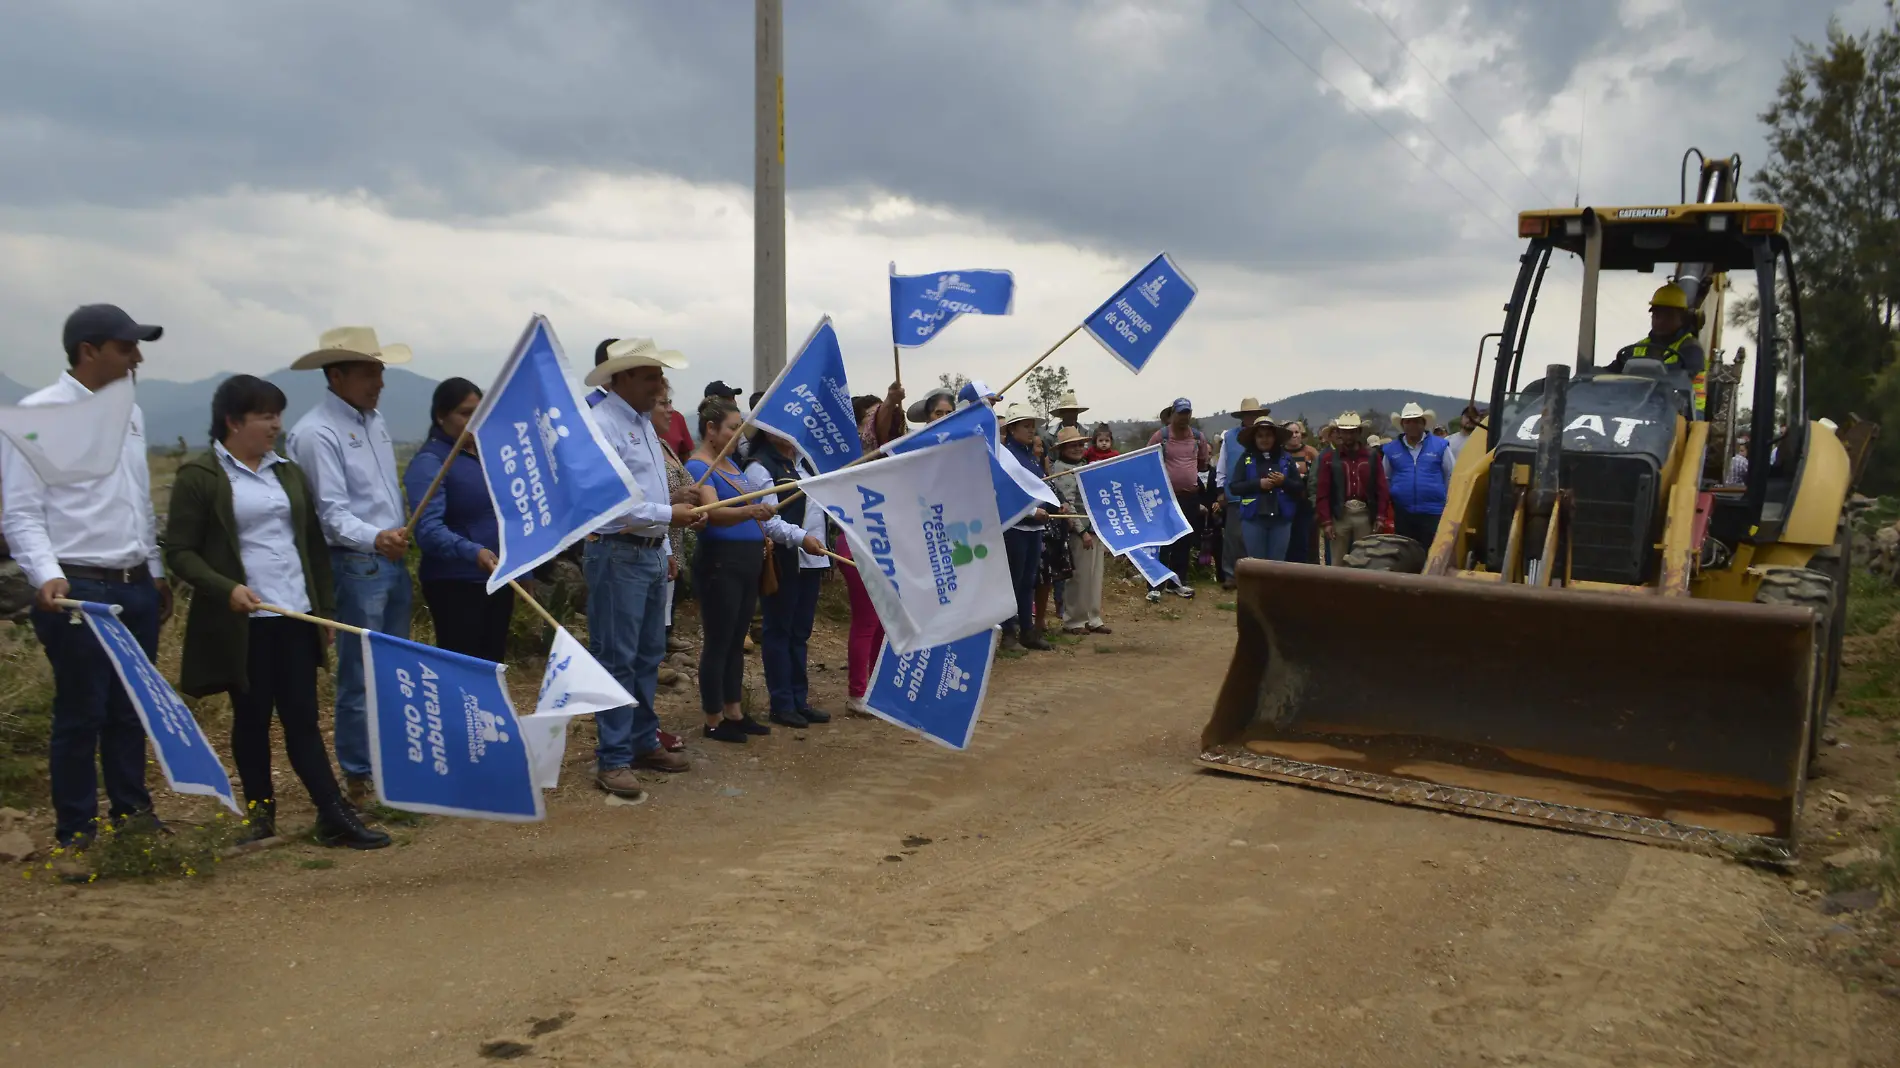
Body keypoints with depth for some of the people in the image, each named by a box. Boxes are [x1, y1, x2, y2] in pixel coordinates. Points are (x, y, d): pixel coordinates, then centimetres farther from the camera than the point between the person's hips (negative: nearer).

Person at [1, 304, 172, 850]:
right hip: (78, 591, -6)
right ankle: (77, 833, 14)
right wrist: (46, 575, -25)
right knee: (81, 713, 1)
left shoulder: (129, 413, 12)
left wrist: (156, 572, 19)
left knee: (131, 709, 13)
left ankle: (132, 811, 26)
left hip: (136, 587, 7)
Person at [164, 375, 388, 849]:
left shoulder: (287, 472, 14)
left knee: (302, 717, 4)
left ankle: (334, 815, 1)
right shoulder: (199, 476, -4)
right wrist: (226, 589, -19)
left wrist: (326, 606, 13)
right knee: (252, 718, 6)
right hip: (242, 623, -4)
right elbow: (179, 552, -5)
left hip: (296, 616, 4)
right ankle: (261, 815, 17)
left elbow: (313, 543, 17)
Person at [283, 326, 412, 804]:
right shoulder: (316, 433, -14)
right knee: (360, 678, -2)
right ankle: (359, 780, 8)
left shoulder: (376, 421, 13)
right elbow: (331, 512, -21)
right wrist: (375, 539, -37)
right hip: (355, 566, -8)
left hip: (394, 561, 8)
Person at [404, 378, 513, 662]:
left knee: (493, 665, 15)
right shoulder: (429, 462, -13)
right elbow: (428, 528, -26)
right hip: (456, 584, -7)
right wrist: (473, 552, -41)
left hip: (499, 579, 8)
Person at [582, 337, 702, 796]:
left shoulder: (644, 423, 15)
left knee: (648, 654, 16)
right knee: (616, 658, -4)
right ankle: (612, 759, 2)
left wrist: (672, 497, 9)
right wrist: (668, 513, -19)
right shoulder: (601, 425, -15)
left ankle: (644, 741, 27)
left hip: (650, 553, 10)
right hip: (617, 553, -9)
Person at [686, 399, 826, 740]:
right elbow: (714, 513, -28)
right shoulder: (698, 466, -12)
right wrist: (750, 511, -45)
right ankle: (714, 721, 6)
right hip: (719, 563, -9)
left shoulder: (732, 464, 14)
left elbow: (763, 514, 24)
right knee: (718, 642, -2)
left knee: (737, 641, 14)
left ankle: (734, 712, 22)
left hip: (747, 561, 9)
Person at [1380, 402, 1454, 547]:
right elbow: (1385, 479, 16)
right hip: (1402, 514, 2)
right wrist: (1390, 500, 10)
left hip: (1433, 513, -2)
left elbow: (1452, 476, 6)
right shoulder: (1391, 449, 7)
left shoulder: (1439, 445, 1)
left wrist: (1447, 503, 5)